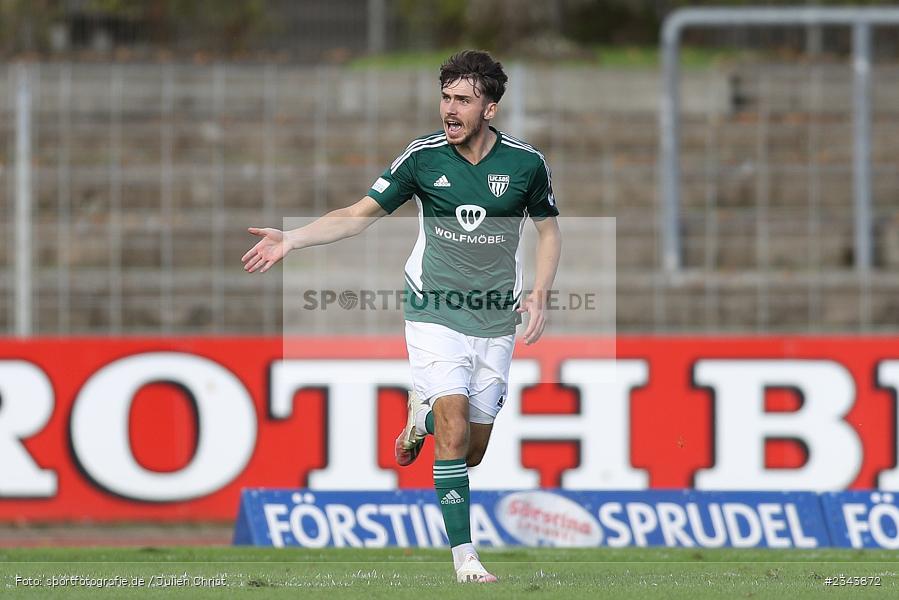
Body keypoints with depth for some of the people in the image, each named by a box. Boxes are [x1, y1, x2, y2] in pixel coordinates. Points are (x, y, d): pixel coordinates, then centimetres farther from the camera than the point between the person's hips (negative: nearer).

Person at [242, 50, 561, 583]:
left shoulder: (526, 163, -5)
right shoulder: (423, 157, -7)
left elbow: (549, 230, 10)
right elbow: (360, 215, -2)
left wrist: (540, 294, -4)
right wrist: (292, 239, -14)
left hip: (495, 320, 2)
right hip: (435, 313, -2)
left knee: (472, 452, 7)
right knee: (455, 431, -18)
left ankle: (423, 413, 40)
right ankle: (464, 555, -12)